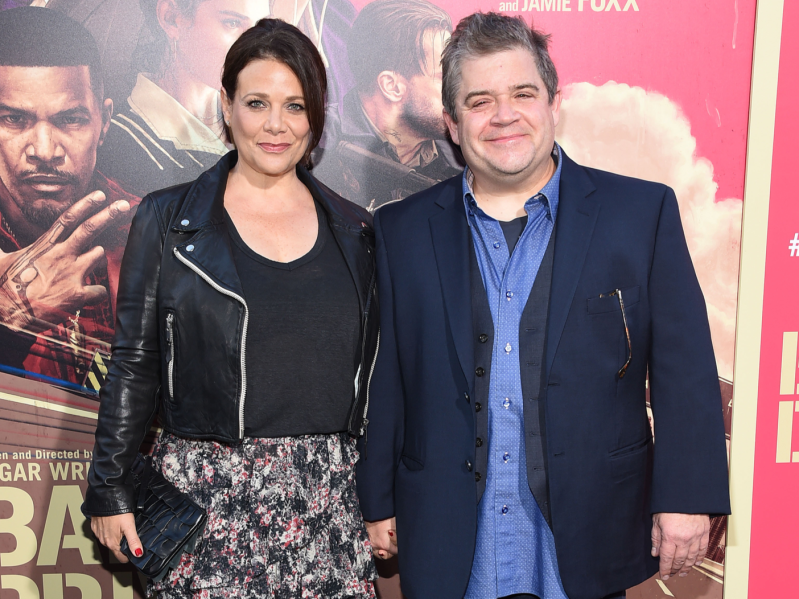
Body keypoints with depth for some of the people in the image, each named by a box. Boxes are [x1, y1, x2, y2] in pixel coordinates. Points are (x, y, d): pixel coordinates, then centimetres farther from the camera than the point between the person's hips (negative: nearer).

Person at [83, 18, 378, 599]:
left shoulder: (354, 229, 7)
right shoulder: (168, 219, 0)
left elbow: (368, 373, 11)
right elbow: (134, 366, 2)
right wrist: (110, 490, 0)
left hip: (327, 497, 2)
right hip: (206, 494, -2)